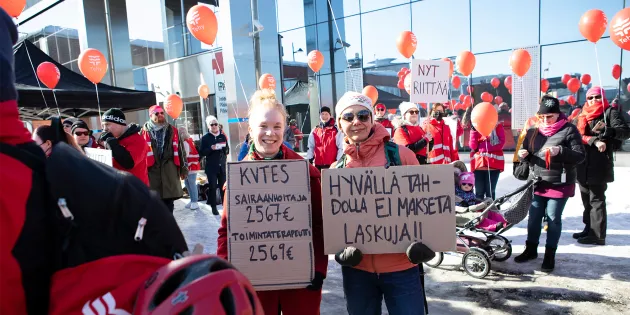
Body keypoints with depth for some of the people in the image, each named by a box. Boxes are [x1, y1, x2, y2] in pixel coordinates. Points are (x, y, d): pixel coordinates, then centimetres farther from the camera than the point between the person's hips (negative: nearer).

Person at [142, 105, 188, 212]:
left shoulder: (172, 130, 12)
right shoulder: (144, 132, 4)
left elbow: (180, 150, 12)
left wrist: (183, 168, 8)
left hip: (170, 170, 2)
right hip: (152, 170, -2)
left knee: (169, 201, 10)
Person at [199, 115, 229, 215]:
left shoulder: (223, 136, 10)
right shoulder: (205, 138, 2)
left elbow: (227, 151, 12)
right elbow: (201, 153, -2)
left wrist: (224, 147, -10)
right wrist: (211, 148, -17)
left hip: (222, 166, 2)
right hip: (211, 167, -2)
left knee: (224, 187, 1)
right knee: (213, 187, 0)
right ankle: (213, 207, 9)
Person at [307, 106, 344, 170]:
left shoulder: (336, 131, -2)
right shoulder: (314, 131, 9)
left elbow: (341, 147, -4)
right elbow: (310, 147, 12)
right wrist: (309, 161, 5)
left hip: (332, 165, -3)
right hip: (318, 165, 4)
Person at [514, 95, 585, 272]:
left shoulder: (569, 130, -5)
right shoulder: (533, 132, 8)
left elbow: (580, 156, -10)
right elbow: (527, 155, 16)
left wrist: (560, 151, -27)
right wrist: (523, 155, -8)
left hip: (560, 184, -4)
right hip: (537, 183, 4)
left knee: (553, 219, 4)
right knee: (534, 217, 11)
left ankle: (550, 255, 17)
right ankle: (531, 249, 28)